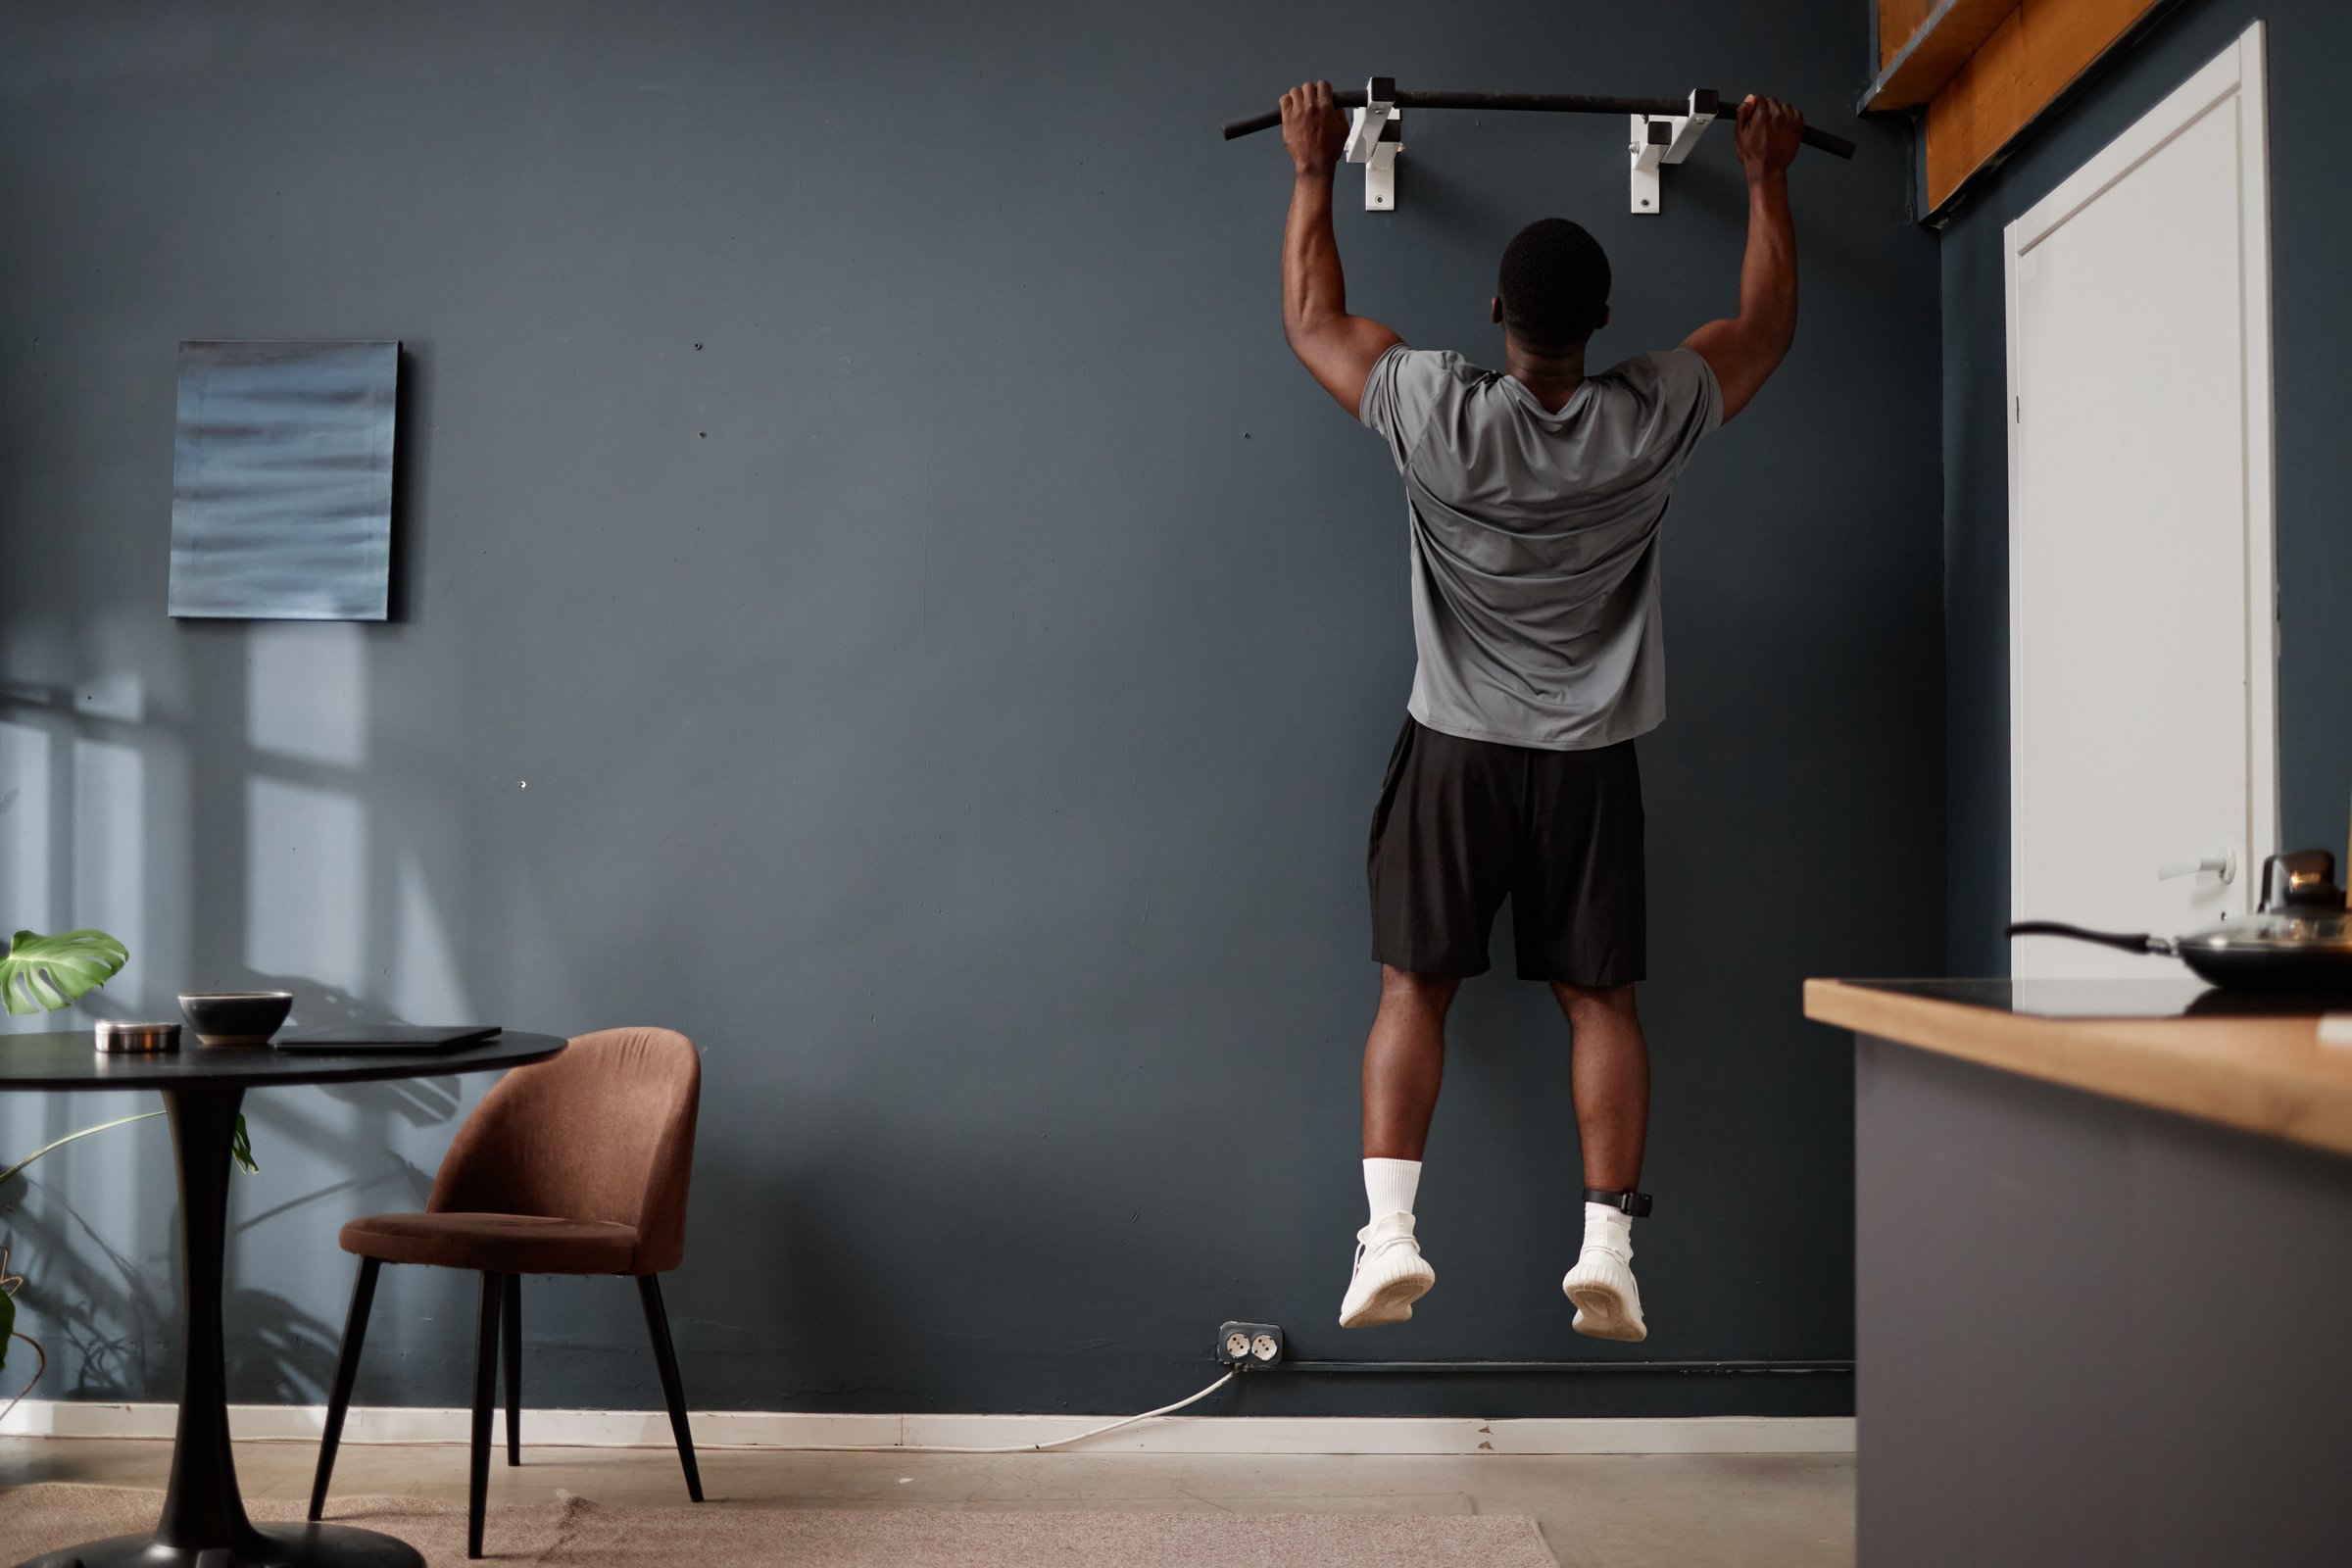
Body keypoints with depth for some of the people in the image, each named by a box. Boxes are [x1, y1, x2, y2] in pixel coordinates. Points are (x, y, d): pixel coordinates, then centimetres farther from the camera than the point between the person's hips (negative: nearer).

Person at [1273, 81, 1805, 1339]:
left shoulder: (1438, 415, -12)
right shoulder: (1652, 423, -8)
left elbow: (1311, 317, 4)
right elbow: (1767, 323, 11)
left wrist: (1312, 170, 15)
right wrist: (1767, 177, 23)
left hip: (1456, 751, -1)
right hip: (1590, 759, 1)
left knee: (1414, 987, 4)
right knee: (1598, 998, 7)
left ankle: (1389, 1230, -5)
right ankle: (1607, 1242, 3)